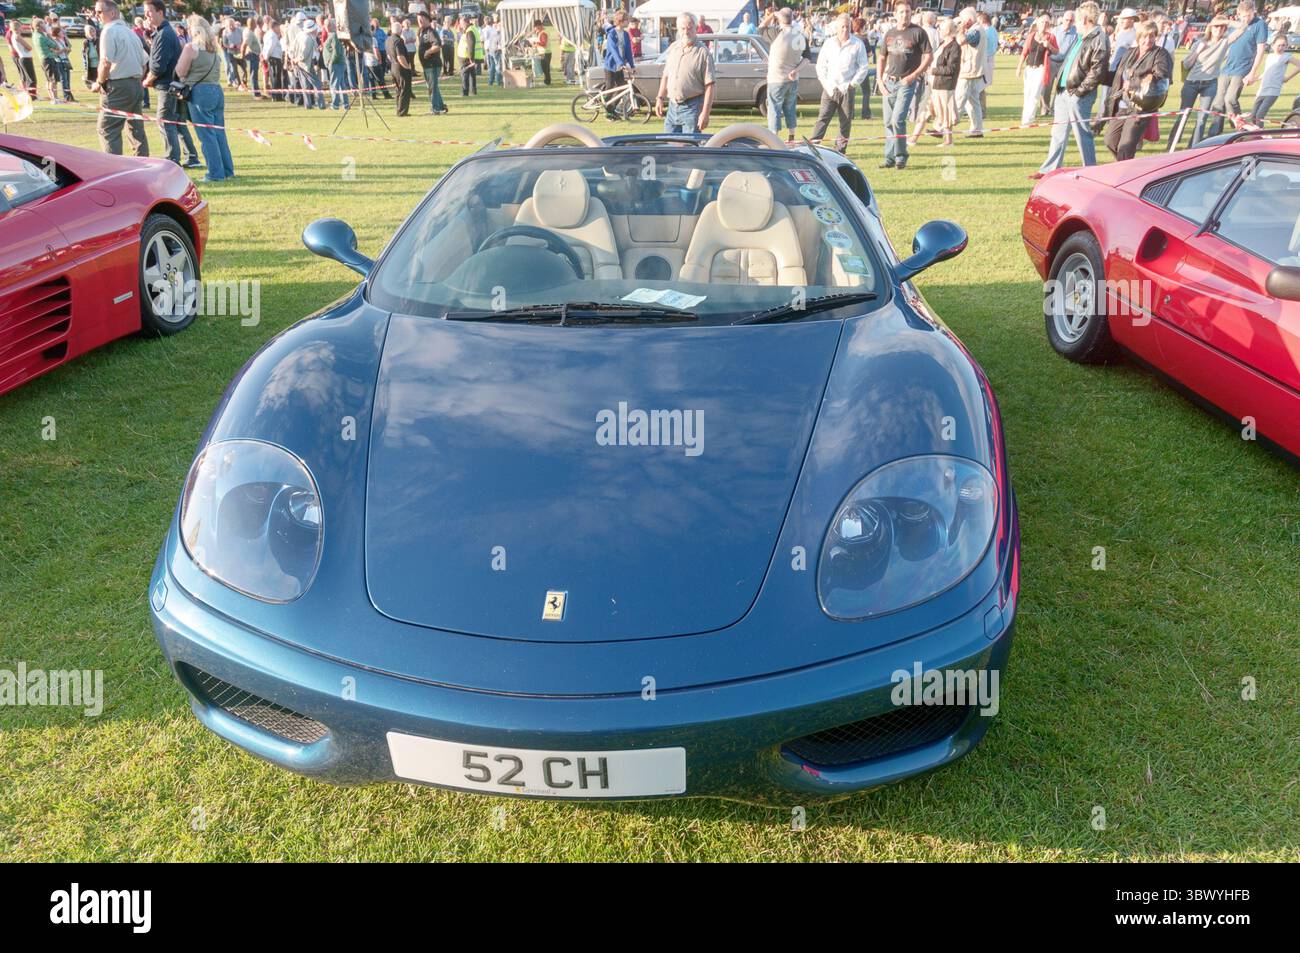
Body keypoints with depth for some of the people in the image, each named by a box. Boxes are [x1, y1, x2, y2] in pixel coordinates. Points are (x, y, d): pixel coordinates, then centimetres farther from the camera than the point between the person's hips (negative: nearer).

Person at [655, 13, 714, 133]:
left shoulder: (702, 52, -8)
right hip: (672, 106, 6)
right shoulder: (673, 48, 10)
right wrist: (660, 98, 11)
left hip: (692, 107, -6)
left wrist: (705, 113, -19)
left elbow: (709, 86, -12)